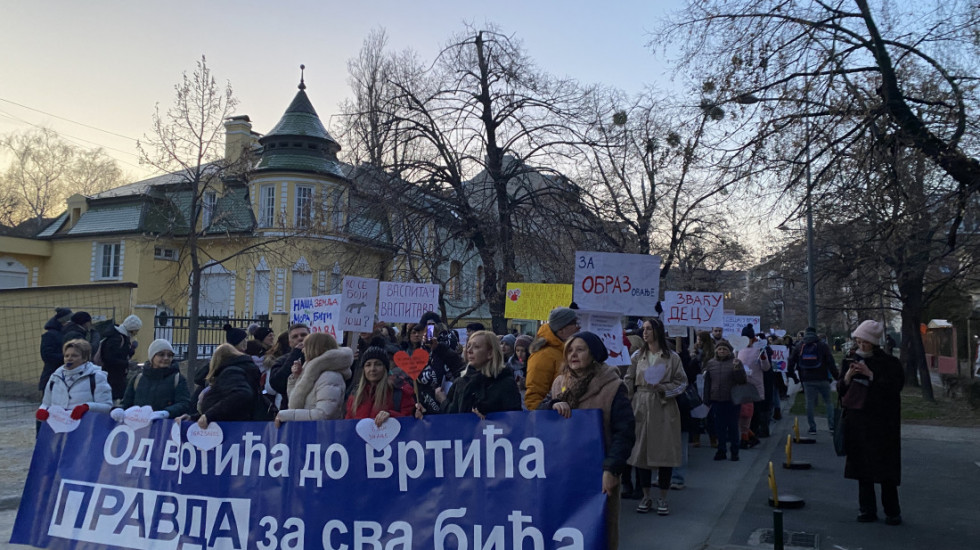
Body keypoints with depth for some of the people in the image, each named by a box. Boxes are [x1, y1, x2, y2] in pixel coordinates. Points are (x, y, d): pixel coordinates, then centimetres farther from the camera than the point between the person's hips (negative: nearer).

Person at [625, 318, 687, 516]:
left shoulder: (672, 357, 0)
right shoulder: (637, 356, 7)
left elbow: (682, 382, 1)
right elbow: (629, 382, 5)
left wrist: (663, 388, -14)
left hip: (664, 407, -2)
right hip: (641, 407, 2)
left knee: (665, 451, 1)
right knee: (641, 451, 5)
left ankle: (663, 498, 15)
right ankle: (645, 496, 18)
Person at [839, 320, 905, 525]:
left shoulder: (890, 362, -4)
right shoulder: (850, 360, 8)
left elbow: (895, 387, -13)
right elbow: (840, 389, 10)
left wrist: (871, 375, -19)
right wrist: (847, 377, -10)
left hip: (881, 422, -4)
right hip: (856, 421, 4)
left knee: (885, 469, 0)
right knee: (862, 467, 6)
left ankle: (892, 512, 12)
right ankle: (867, 510, 14)